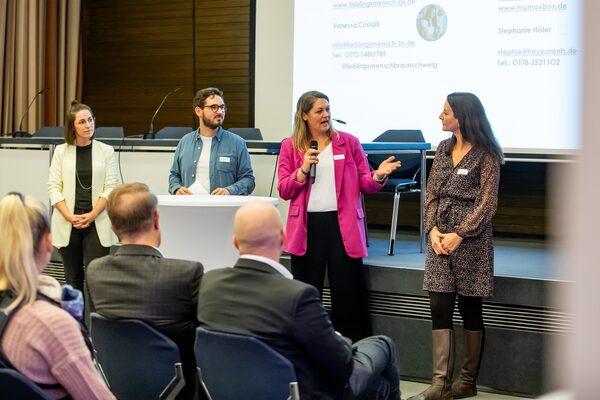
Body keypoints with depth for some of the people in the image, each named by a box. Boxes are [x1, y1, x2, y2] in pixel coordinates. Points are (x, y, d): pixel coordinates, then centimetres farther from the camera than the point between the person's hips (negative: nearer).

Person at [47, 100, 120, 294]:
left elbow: (110, 188, 0)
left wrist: (91, 215, -11)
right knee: (73, 278, 7)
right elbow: (53, 187, 3)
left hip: (97, 224, -1)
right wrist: (70, 216, -10)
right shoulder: (61, 151, 6)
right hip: (68, 224, 1)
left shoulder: (106, 151, 4)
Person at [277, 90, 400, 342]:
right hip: (307, 227, 1)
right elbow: (284, 191, 1)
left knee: (348, 294, 1)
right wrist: (303, 170, -13)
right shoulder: (290, 146, 5)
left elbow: (364, 183, 4)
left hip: (343, 226, 0)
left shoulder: (348, 142, 5)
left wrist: (378, 176, -17)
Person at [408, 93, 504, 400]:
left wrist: (459, 235, -15)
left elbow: (487, 203, -10)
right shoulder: (443, 149, 11)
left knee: (470, 310, 4)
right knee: (439, 309, -2)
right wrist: (433, 229, -5)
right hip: (440, 239, 5)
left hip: (471, 241, -5)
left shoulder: (485, 155, -7)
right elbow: (432, 194, 10)